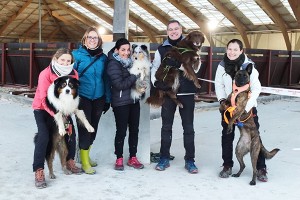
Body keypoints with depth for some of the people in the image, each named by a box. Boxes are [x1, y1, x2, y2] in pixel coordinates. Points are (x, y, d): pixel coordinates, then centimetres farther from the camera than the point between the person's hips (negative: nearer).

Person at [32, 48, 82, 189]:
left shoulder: (73, 74, -11)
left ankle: (69, 161, 24)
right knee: (43, 136, -20)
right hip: (42, 109, -4)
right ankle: (39, 171, -13)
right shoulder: (45, 74, -23)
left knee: (70, 133, 0)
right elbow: (44, 99, -26)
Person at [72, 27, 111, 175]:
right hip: (83, 97, -4)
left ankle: (86, 155, 29)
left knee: (93, 128, 12)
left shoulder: (103, 58, 6)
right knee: (84, 128, -3)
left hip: (98, 98, 4)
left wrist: (108, 99, 9)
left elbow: (106, 80, 10)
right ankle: (84, 162, 7)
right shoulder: (77, 55, -6)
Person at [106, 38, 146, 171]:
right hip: (121, 103, -7)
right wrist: (135, 76, -16)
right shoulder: (113, 64, -10)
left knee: (134, 129, 9)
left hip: (134, 100, 7)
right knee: (121, 131, -1)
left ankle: (133, 158, 20)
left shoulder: (130, 61, 12)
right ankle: (119, 159, 14)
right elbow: (119, 84, -18)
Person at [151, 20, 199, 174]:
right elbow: (155, 68, 10)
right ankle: (164, 158, 21)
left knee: (188, 127, 4)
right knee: (166, 127, 9)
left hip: (187, 93, -1)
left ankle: (189, 160, 13)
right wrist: (156, 82, -7)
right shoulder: (162, 49, 7)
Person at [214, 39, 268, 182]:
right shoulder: (222, 66, -7)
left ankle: (261, 168, 11)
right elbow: (219, 85, 5)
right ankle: (227, 166, 26)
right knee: (227, 136, 10)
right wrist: (222, 100, -11)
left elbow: (256, 88, -15)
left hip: (248, 107, -3)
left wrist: (246, 107, -21)